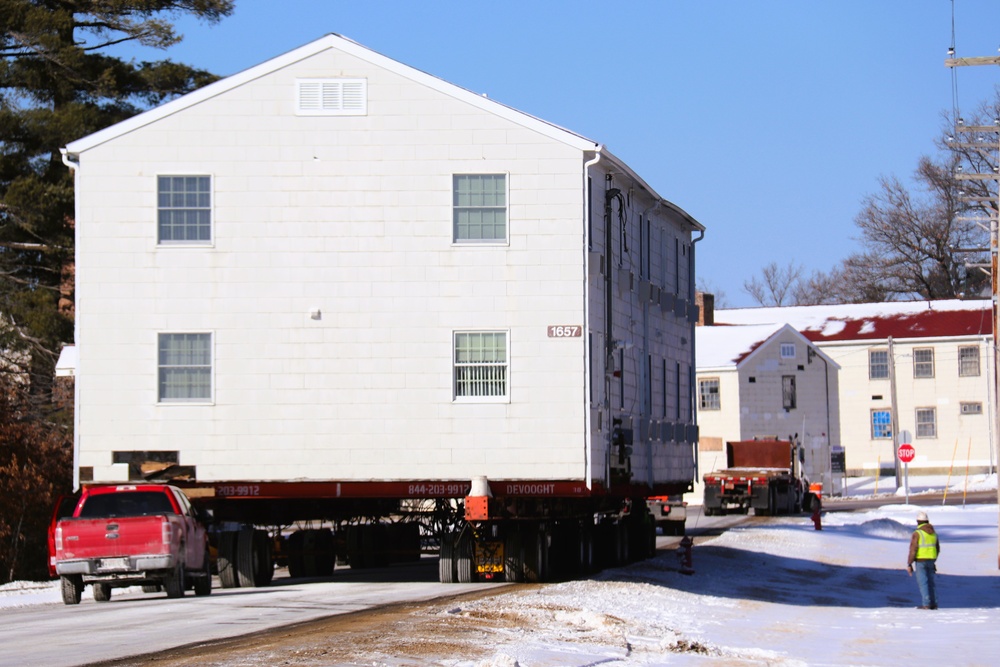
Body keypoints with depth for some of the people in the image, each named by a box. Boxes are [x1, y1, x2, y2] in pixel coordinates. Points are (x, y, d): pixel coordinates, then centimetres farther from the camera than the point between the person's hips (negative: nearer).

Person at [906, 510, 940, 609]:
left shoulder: (917, 533, -12)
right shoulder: (933, 533, 9)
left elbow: (913, 550, -15)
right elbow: (937, 549, 16)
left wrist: (909, 564, -10)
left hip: (920, 561, -6)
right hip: (931, 560, 6)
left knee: (922, 582, -3)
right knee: (930, 582, 13)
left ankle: (926, 604, -7)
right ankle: (934, 604, 11)